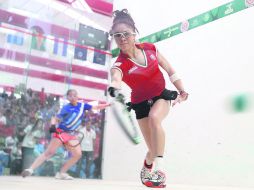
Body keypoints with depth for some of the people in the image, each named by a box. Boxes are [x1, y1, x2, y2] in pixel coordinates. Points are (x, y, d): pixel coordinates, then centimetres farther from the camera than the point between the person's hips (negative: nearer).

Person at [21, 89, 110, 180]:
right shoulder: (66, 108, -12)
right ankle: (30, 169, -13)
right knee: (49, 152, -14)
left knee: (77, 154, -4)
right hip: (61, 132, -6)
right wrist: (53, 125, -34)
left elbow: (96, 107, 8)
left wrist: (107, 104, -2)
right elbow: (55, 118, -14)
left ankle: (61, 173, 5)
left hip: (71, 135, 6)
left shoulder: (82, 105, 2)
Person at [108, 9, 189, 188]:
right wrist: (114, 86, -72)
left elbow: (169, 69, 2)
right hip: (141, 103, -1)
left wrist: (182, 90, 3)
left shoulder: (150, 48, -13)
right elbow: (116, 77, -48)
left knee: (154, 117, -34)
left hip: (162, 96, 1)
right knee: (154, 149, 1)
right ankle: (146, 171, 34)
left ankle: (159, 167, -29)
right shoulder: (120, 64, -23)